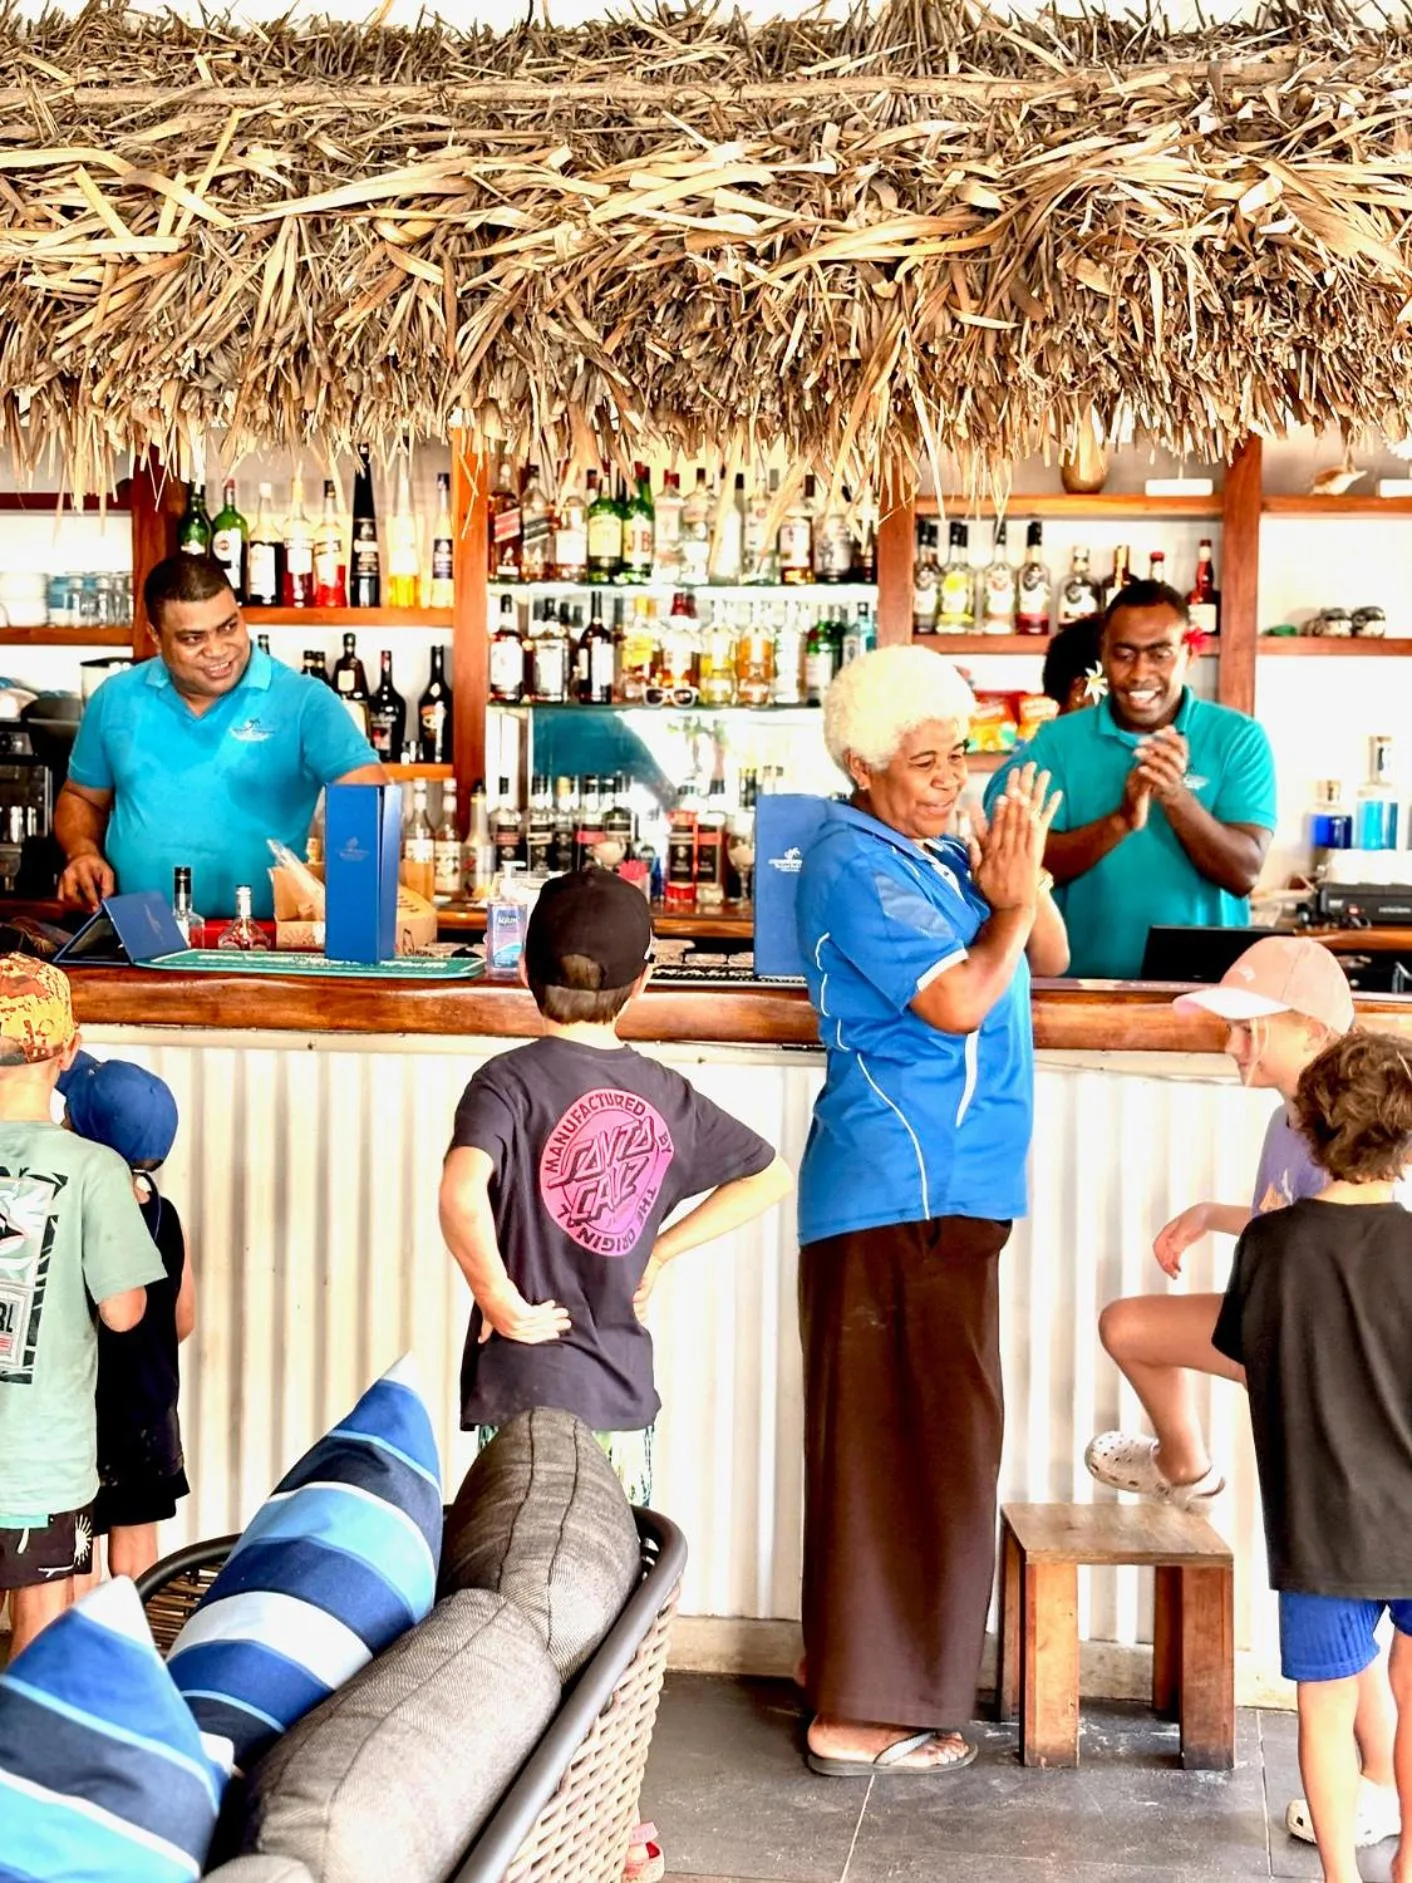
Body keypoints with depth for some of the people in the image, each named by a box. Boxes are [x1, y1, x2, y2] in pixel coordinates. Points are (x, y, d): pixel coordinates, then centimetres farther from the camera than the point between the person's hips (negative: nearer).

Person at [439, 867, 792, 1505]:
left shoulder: (511, 1081, -9)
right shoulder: (666, 1094, 4)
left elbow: (462, 1194, -28)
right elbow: (771, 1176, 15)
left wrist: (501, 1301, -13)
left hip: (526, 1393, -4)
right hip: (626, 1393, 4)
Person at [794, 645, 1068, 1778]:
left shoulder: (940, 851, 14)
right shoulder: (857, 869, -14)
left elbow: (1049, 960, 13)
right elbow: (958, 1000, -20)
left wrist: (1019, 892, -6)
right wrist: (1013, 899, -8)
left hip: (944, 1192, 10)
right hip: (906, 1197, -10)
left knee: (890, 1441, 17)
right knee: (914, 1448, -4)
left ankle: (850, 1665, 31)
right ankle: (868, 1713, 6)